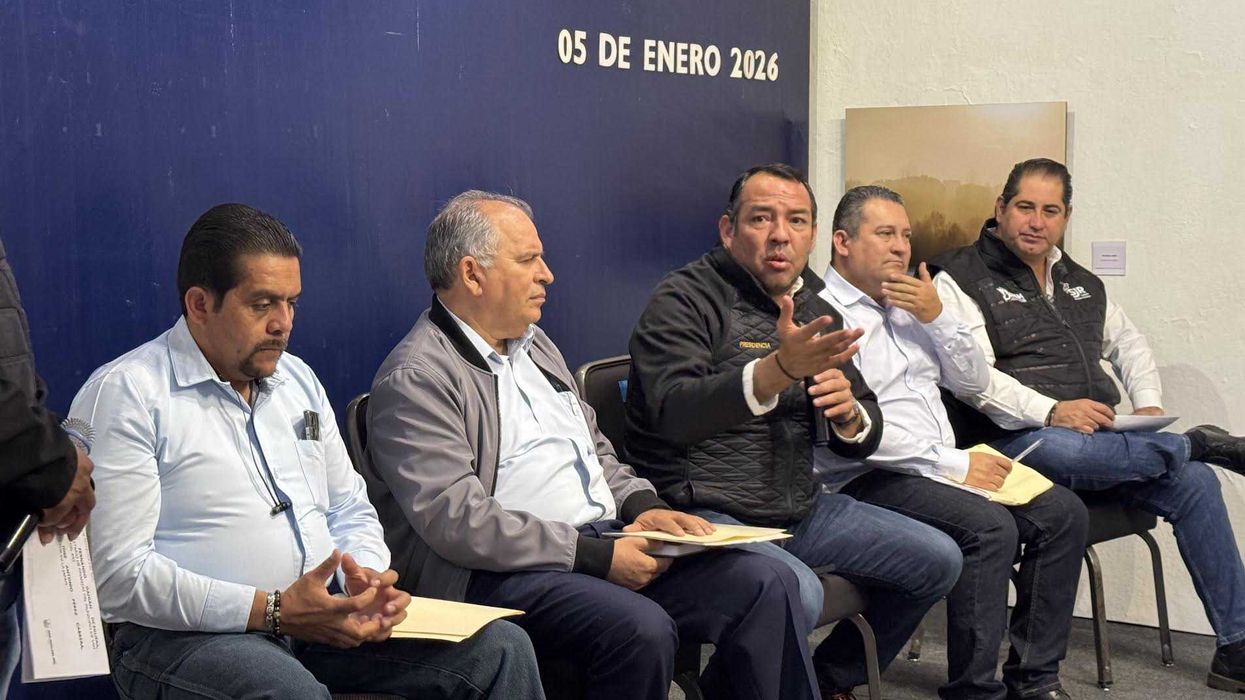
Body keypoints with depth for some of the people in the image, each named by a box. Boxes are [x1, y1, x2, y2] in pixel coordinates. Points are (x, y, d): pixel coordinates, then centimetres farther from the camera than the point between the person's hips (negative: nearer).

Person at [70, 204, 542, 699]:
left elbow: (350, 509, 23)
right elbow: (118, 575, -14)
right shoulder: (124, 394, -6)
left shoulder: (298, 379, 18)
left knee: (500, 648, -10)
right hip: (187, 636, -7)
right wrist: (271, 611, -19)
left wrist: (365, 578, -1)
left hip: (322, 617, 7)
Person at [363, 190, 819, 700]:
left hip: (602, 541, 8)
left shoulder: (533, 344, 20)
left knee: (766, 585, -8)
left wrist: (640, 505, 4)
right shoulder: (415, 379, -9)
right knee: (641, 628, -34)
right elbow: (457, 519, -19)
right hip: (500, 573, -8)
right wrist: (595, 555, -20)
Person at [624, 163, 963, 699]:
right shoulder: (684, 299, -8)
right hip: (705, 510, -8)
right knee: (795, 592, -34)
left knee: (937, 560, 5)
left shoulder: (814, 310, 15)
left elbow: (862, 441, 17)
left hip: (799, 509, 8)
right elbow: (672, 413, -26)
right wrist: (778, 370, -39)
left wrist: (849, 415, -9)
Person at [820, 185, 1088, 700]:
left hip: (940, 471, 9)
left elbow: (975, 382, 18)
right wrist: (954, 464, -17)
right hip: (868, 481, -9)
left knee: (1063, 512, -5)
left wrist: (936, 316, 1)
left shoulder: (908, 306, 18)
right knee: (991, 527, -29)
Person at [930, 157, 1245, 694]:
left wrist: (1149, 405, 8)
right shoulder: (961, 279, 0)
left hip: (1102, 439, 6)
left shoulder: (1082, 284, 23)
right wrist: (1050, 412, -24)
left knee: (1193, 481, -14)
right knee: (1063, 450, -40)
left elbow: (1128, 344, 29)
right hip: (1020, 438, -6)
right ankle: (1197, 442, -17)